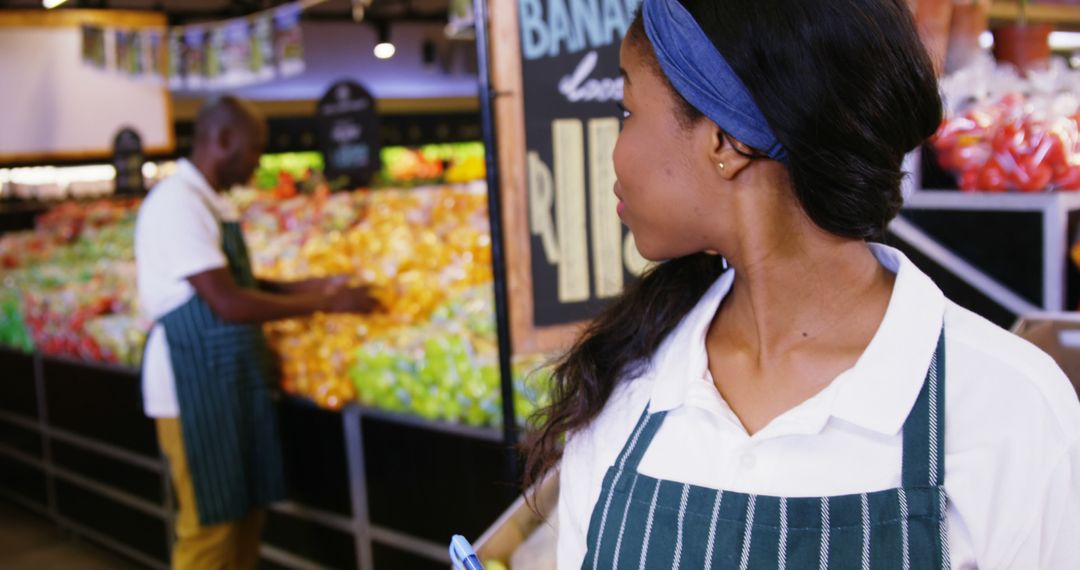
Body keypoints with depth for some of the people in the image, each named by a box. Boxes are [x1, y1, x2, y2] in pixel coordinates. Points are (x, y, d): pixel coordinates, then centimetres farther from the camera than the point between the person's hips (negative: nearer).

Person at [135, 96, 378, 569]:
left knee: (246, 511, 15)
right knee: (209, 525, -1)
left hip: (236, 378, 9)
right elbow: (228, 304, -22)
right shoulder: (177, 203, -18)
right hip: (194, 383, -9)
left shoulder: (212, 202, 12)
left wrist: (316, 286, 7)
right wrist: (324, 304, -15)